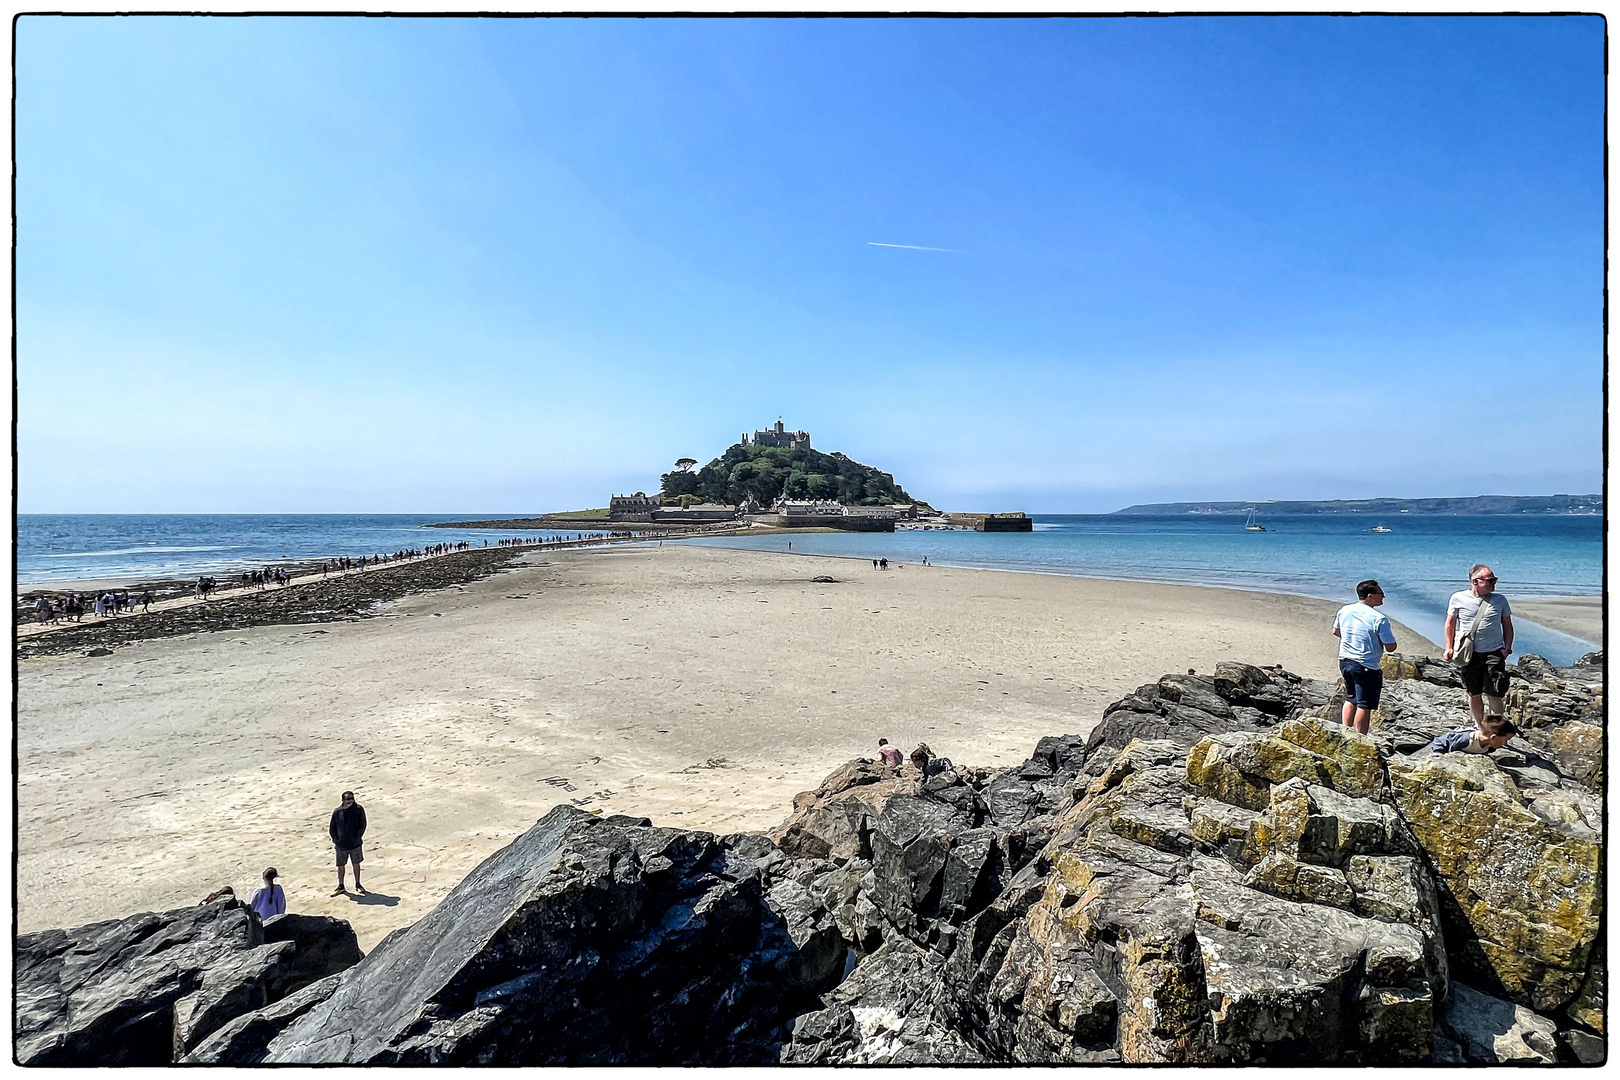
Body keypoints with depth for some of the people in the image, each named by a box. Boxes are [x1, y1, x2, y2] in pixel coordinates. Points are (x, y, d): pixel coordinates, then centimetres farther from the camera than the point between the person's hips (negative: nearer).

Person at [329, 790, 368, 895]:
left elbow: (362, 825, -4)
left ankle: (357, 885, 25)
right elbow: (332, 828, 4)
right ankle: (341, 887, 29)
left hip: (355, 844, -1)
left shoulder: (359, 809, -8)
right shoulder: (337, 812, -6)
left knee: (356, 864, 11)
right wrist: (336, 840, -3)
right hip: (341, 845, 1)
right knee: (340, 866, 11)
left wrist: (357, 838, -9)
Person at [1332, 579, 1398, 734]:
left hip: (1344, 661, 7)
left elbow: (1336, 631, 17)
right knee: (1364, 705, 3)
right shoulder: (1379, 619, -19)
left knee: (1350, 699, 22)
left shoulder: (1344, 610, 1)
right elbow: (1391, 647, -15)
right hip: (1366, 667, -7)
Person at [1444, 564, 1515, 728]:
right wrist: (1449, 647, 3)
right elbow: (1450, 623, 8)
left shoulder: (1500, 600, 4)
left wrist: (1507, 647, 2)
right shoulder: (1458, 598, 0)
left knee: (1493, 694, -6)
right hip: (1468, 654, 0)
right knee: (1474, 694, 11)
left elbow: (1507, 625, 13)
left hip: (1493, 653, 0)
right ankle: (1479, 726, 26)